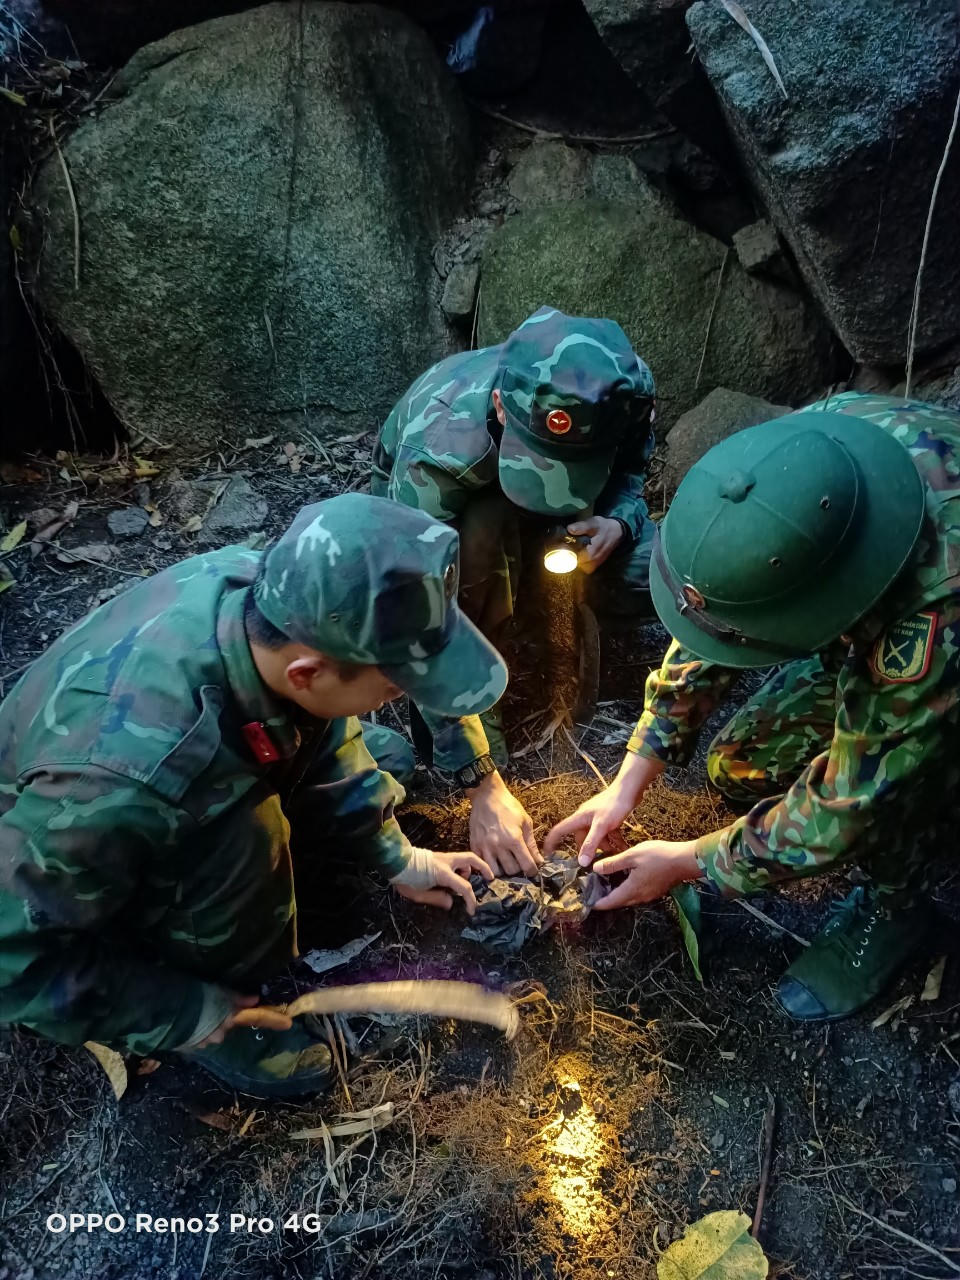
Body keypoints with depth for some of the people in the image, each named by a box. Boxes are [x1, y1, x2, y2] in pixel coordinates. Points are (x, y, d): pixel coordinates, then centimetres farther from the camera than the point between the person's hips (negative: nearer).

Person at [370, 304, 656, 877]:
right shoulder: (437, 451, -42)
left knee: (646, 576, -25)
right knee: (484, 529, -39)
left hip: (545, 525, 3)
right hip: (431, 506, -2)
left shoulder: (625, 393, -31)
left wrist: (618, 520, -32)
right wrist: (485, 787, -41)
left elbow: (631, 470, -7)